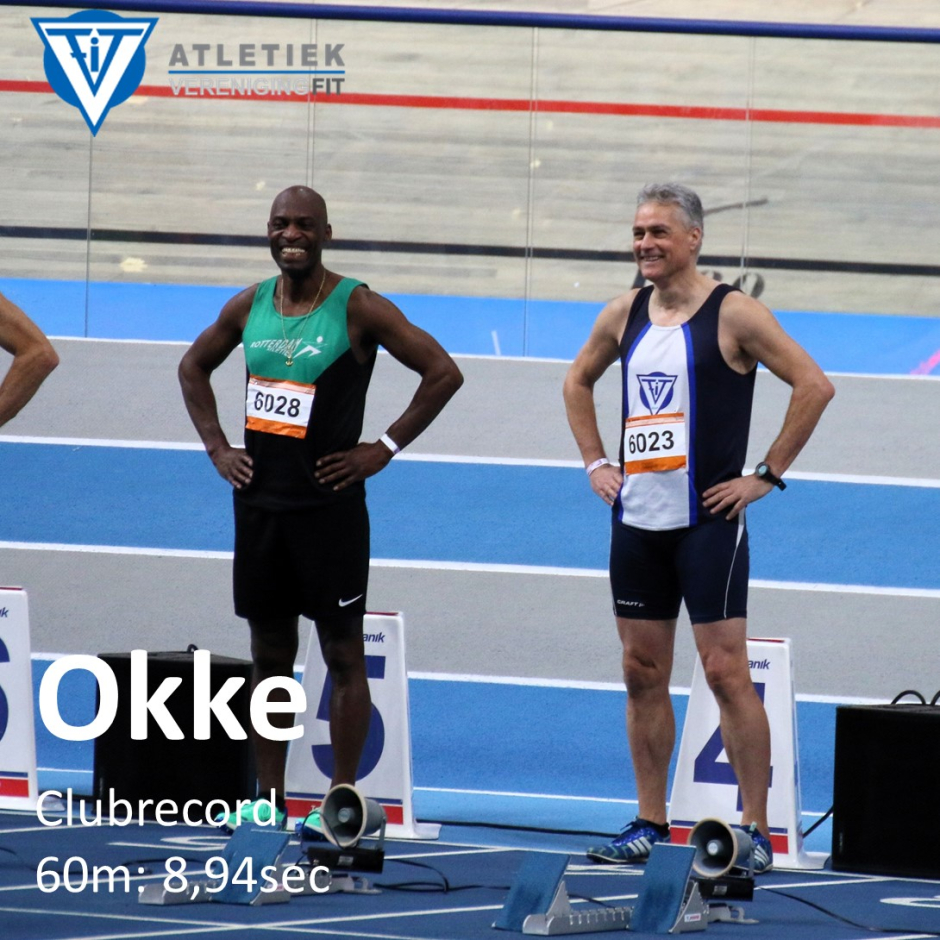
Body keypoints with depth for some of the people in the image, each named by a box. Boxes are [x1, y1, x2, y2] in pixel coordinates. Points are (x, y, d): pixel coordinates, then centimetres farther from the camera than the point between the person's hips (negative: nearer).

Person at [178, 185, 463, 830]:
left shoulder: (358, 308, -9)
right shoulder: (250, 306, 7)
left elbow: (443, 372, -10)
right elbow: (195, 368, 24)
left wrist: (385, 448, -10)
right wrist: (217, 446, 13)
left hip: (329, 506, -5)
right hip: (259, 501, 5)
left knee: (343, 652, 0)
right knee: (270, 653, 10)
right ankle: (268, 801, 16)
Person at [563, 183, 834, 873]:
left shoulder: (734, 315, -9)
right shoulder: (624, 316, 9)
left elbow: (814, 385, -12)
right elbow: (578, 382, 27)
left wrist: (767, 476, -12)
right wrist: (596, 462, 15)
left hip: (708, 519, -6)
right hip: (637, 518, 6)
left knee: (726, 670, -8)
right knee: (643, 672, 9)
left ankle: (756, 831, -4)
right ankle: (651, 823, 17)